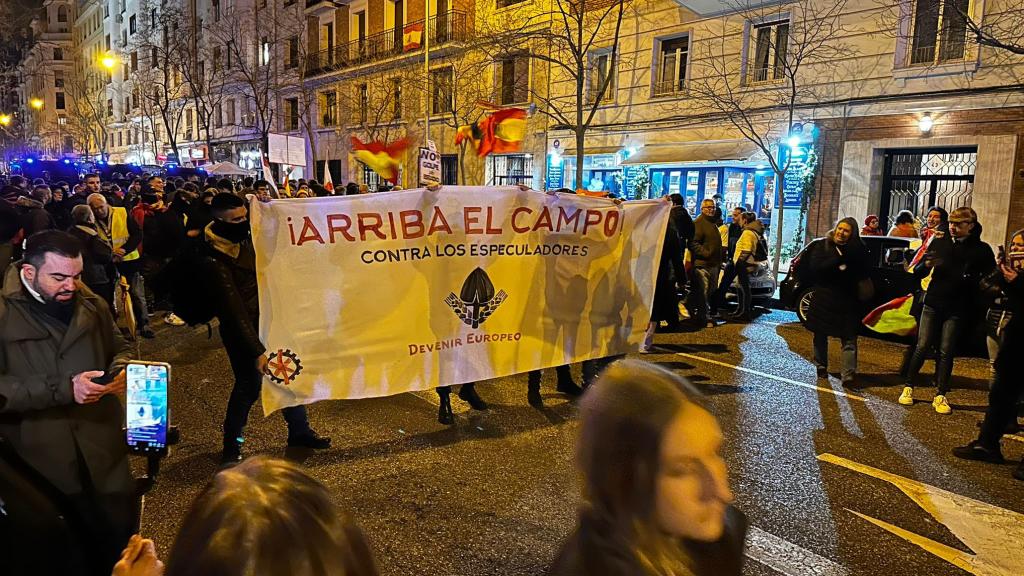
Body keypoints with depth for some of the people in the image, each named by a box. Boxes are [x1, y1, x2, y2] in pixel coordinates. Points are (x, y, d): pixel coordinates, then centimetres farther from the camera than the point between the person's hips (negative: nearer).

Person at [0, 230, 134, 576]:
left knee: (120, 540, 11)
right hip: (40, 464, -3)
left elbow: (120, 348, 19)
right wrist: (63, 389, -23)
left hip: (104, 455, 4)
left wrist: (120, 368, -5)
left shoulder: (93, 306, 8)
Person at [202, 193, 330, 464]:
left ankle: (299, 431, 30)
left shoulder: (245, 241, 1)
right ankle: (232, 446, 23)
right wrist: (257, 351, -24)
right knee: (249, 386, 1)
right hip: (242, 332, -8)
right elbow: (235, 311, -24)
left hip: (268, 322, 8)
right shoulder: (215, 262, -22)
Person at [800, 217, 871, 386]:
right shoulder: (822, 246, 0)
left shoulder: (858, 250, 2)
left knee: (849, 339, -8)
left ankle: (848, 375, -11)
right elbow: (815, 268, -12)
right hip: (823, 297, 1)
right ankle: (821, 367, 27)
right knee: (820, 335, 10)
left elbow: (863, 273, 1)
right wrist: (837, 260, -22)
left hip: (848, 301, -1)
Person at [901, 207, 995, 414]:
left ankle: (941, 396, 10)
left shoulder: (981, 250, -1)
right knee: (922, 347, 1)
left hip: (957, 310, -1)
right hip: (933, 304, 1)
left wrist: (972, 280, -18)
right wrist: (926, 265, -16)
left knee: (946, 352, 3)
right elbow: (918, 273, 6)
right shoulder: (939, 243, 4)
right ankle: (908, 387, 12)